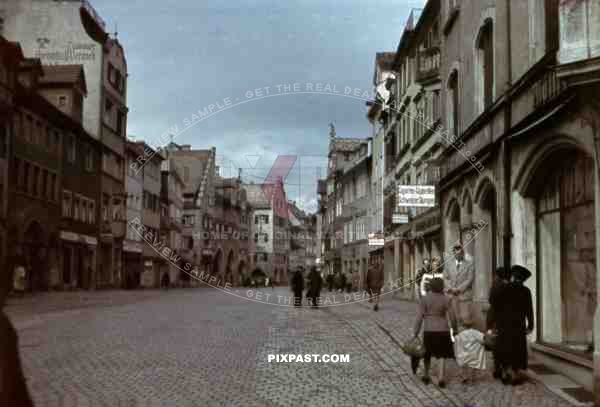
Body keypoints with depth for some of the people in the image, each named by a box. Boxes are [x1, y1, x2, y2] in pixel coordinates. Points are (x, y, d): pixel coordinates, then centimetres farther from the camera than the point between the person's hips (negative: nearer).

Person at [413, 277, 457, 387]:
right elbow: (452, 317, -3)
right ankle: (441, 377, -3)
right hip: (443, 330, -1)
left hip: (429, 330, 1)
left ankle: (426, 376, 29)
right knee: (442, 355, 8)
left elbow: (419, 317, -7)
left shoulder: (424, 299, -5)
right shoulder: (446, 299, -5)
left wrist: (416, 333, -2)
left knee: (427, 354, 18)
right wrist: (455, 329, 13)